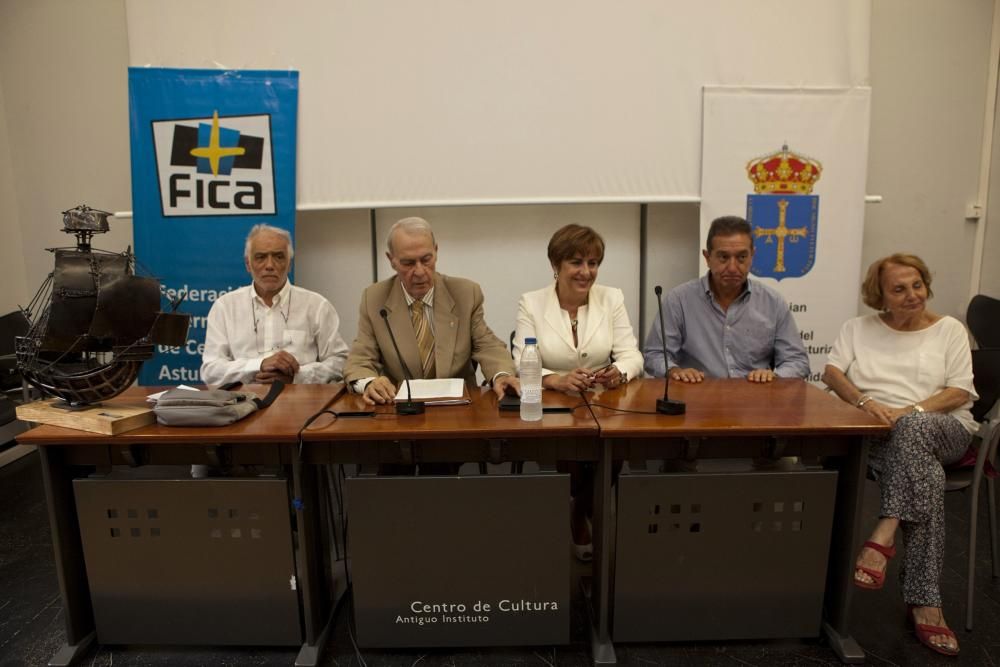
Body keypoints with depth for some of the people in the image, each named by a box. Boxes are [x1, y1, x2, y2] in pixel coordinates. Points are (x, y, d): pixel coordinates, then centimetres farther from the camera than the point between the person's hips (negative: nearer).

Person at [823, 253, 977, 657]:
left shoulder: (950, 329, 11)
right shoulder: (858, 328, 14)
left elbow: (961, 392, 1)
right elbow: (832, 372, 2)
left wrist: (911, 412, -17)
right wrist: (864, 401, -19)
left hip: (942, 431, 0)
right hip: (878, 433, 0)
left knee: (912, 428, -39)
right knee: (928, 480, -33)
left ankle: (884, 535, -41)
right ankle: (924, 602, -30)